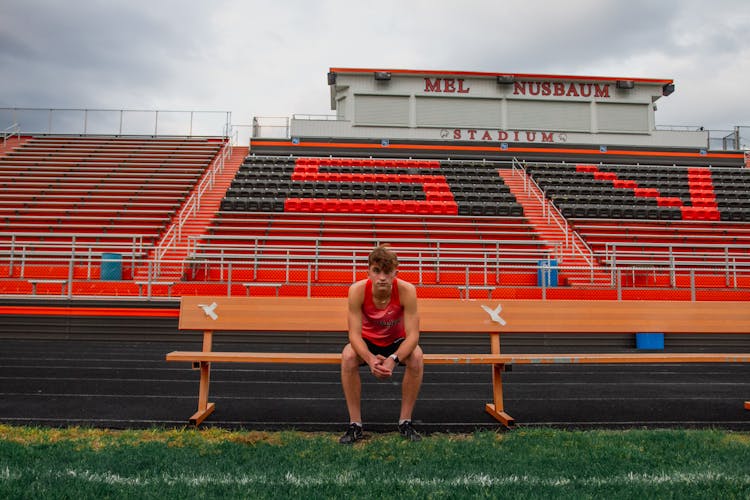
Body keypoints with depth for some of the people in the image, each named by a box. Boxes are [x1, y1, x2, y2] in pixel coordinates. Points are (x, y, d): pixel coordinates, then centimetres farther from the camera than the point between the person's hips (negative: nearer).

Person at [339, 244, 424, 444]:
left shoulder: (406, 290, -30)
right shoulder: (357, 290, -30)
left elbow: (413, 335, -29)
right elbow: (354, 334, -29)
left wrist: (394, 359, -46)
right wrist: (370, 359, -48)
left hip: (397, 341, 0)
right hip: (367, 341, 0)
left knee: (416, 357, -30)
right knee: (348, 356, -30)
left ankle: (405, 421, -12)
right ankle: (355, 424, -16)